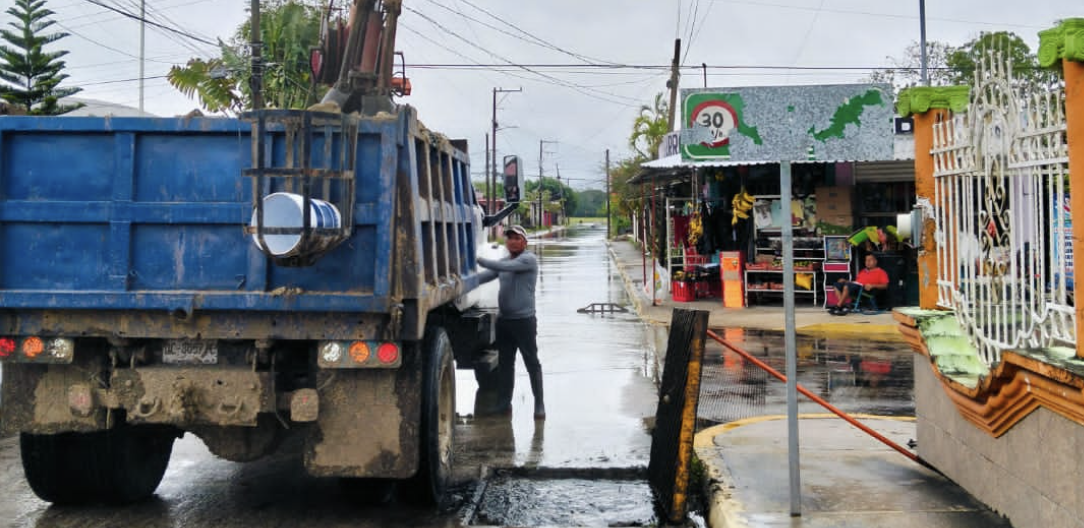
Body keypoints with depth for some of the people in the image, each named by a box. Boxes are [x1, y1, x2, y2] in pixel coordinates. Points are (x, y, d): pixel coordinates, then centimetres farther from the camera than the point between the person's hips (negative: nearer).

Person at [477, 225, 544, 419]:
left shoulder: (529, 259, -8)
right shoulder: (504, 261, 15)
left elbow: (504, 267, -22)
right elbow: (484, 277, 10)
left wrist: (478, 260, -21)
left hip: (524, 319, -7)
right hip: (503, 319, 7)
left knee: (532, 363, -1)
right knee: (504, 363, 11)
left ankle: (539, 405, 5)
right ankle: (504, 403, 18)